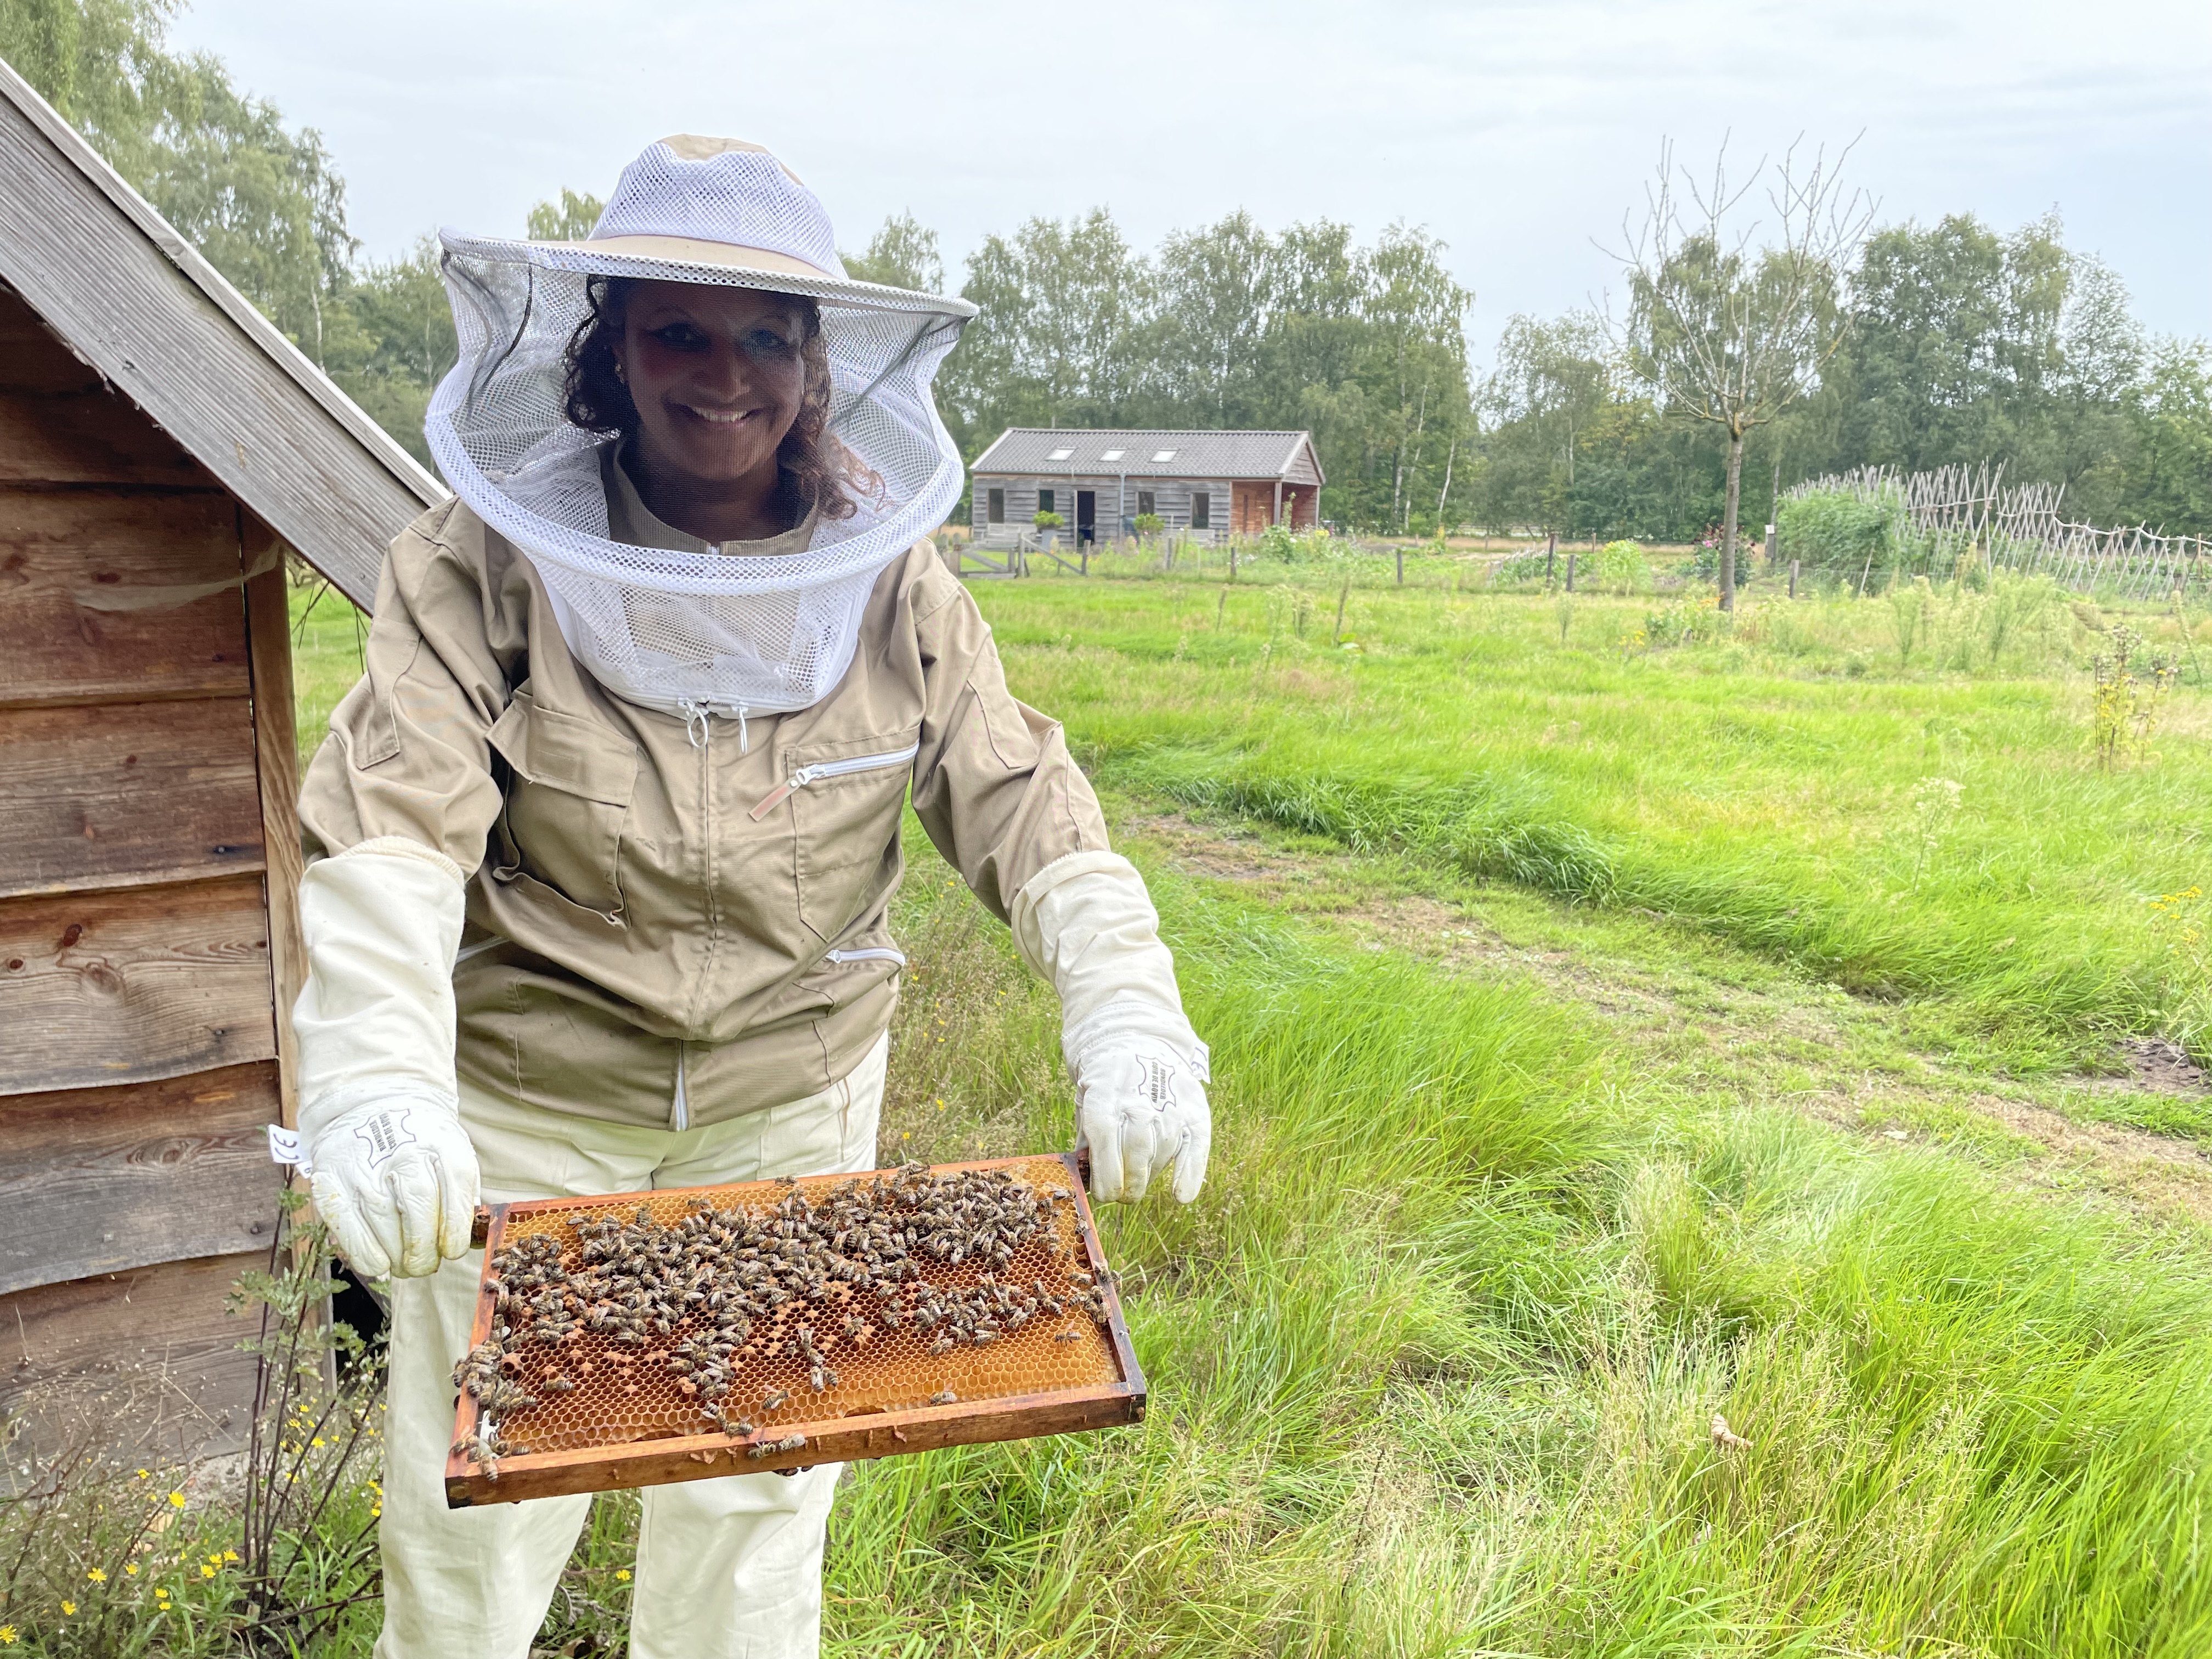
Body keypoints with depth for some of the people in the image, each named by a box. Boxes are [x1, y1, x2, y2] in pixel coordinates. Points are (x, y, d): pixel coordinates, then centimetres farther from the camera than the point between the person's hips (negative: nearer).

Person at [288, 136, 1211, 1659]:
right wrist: (376, 1084, -41)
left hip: (791, 1102, 2)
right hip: (526, 1100, -1)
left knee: (760, 1504, 16)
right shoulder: (486, 564, -14)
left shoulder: (891, 584, -7)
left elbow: (1026, 806, -13)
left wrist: (1129, 1019, -28)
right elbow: (392, 831, -24)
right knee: (478, 1499, 11)